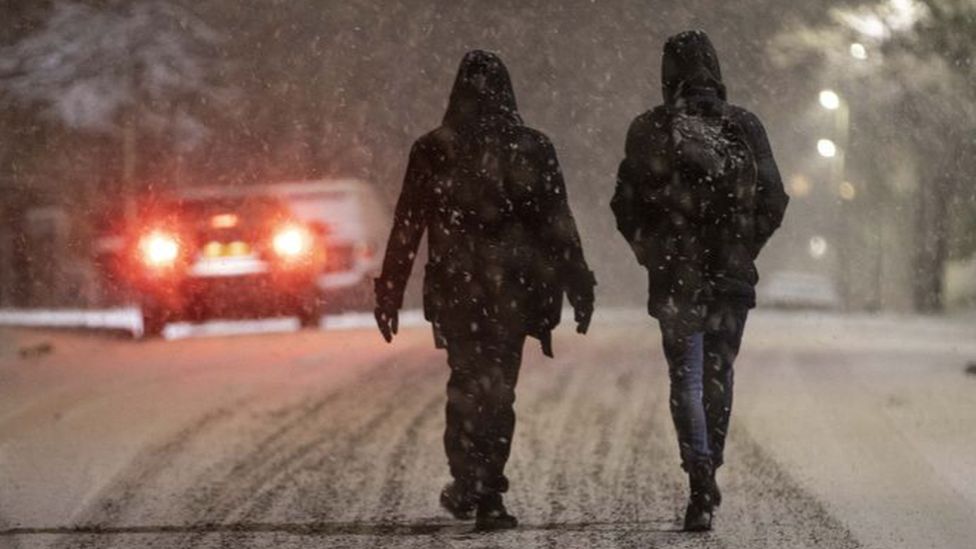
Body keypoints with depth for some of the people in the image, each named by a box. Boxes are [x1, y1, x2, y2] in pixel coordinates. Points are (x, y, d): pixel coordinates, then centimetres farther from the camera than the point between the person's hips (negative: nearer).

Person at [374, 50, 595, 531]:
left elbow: (406, 227, -1)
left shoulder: (432, 152, -3)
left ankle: (472, 486, 3)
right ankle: (482, 489, 6)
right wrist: (579, 287, 5)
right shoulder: (532, 150, -2)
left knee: (468, 383, 13)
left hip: (455, 289, 0)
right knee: (497, 386, 9)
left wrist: (390, 293, 4)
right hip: (515, 288, 0)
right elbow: (560, 226, -1)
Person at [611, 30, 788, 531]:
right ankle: (708, 478, 24)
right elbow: (773, 202, 0)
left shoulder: (649, 130, -4)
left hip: (675, 275, -2)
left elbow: (626, 206, -2)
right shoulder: (744, 127, -1)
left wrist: (650, 252, 15)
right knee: (718, 374, 16)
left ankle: (700, 477, -16)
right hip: (732, 274, 2)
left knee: (685, 378, 1)